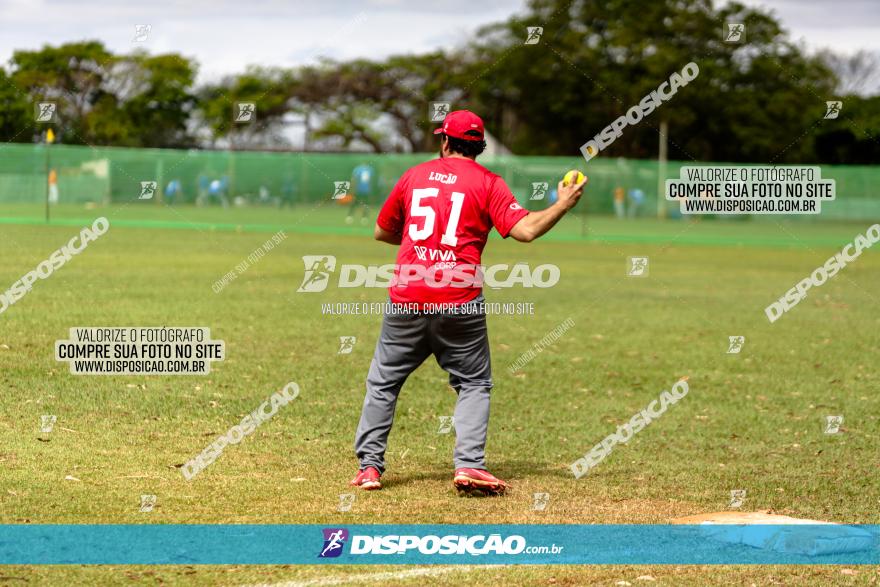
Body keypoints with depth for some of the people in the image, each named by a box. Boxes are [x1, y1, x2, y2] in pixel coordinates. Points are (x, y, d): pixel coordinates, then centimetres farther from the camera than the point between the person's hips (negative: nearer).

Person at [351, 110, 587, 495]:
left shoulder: (414, 176, 12)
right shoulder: (487, 182, 2)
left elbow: (382, 232, 22)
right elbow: (525, 230, -9)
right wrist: (563, 205, 3)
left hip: (406, 297, 2)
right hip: (460, 302, -2)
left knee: (383, 381, 13)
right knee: (474, 384, 10)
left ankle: (369, 465, 8)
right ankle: (469, 465, -6)